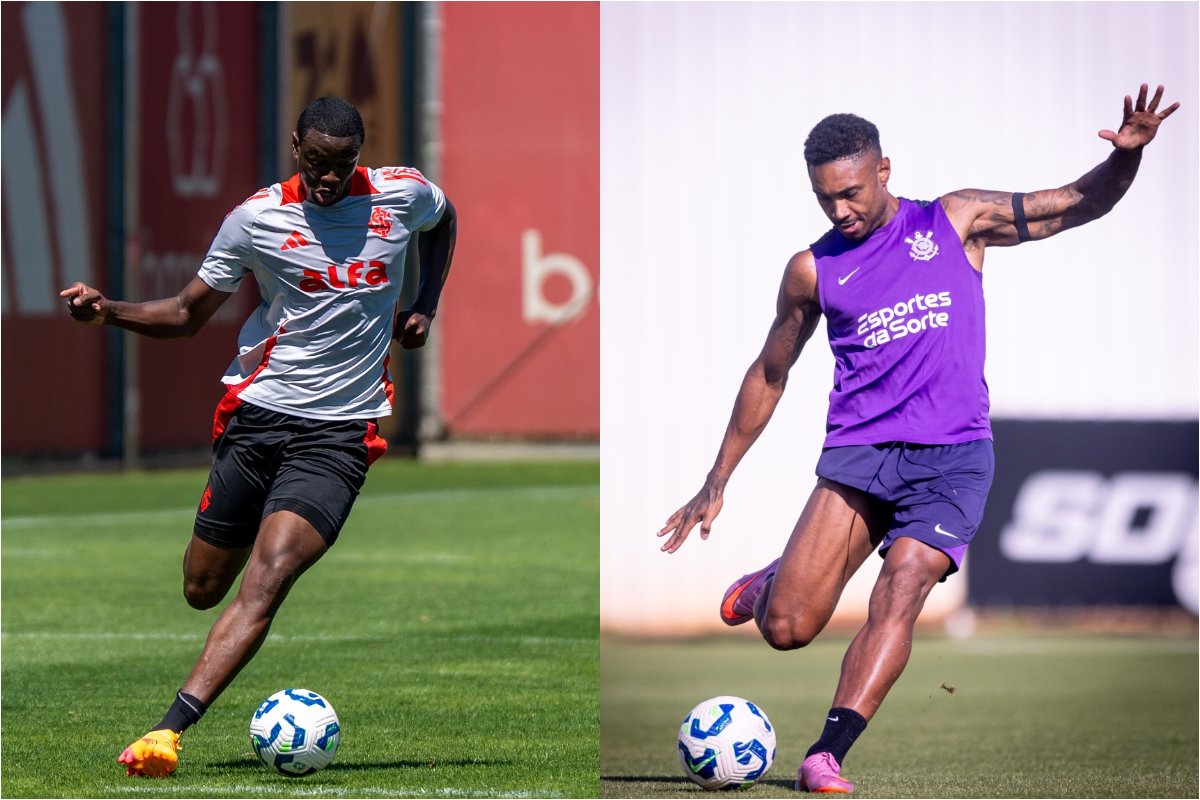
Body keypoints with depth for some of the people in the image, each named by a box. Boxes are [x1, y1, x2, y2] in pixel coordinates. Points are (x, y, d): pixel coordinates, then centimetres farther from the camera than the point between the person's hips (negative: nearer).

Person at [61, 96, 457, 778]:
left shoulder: (403, 195, 0)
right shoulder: (257, 218, -3)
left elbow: (445, 218, 26)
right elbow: (187, 315, 6)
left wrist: (423, 309, 13)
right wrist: (106, 310, -11)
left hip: (340, 432, -1)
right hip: (257, 411, 2)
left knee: (267, 580, -21)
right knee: (203, 589, 8)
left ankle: (170, 729, -29)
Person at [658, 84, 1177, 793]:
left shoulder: (957, 222, 8)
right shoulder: (814, 270, 9)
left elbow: (1080, 205, 9)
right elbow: (769, 374, 20)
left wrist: (1126, 156, -12)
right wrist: (717, 483, 20)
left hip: (953, 456, -1)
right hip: (859, 450, 1)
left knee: (901, 592, -24)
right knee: (785, 629, -10)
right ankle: (774, 581, 27)